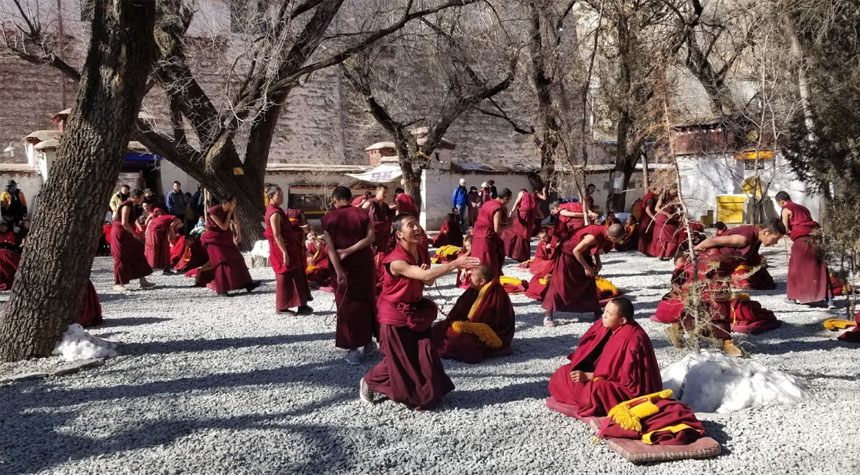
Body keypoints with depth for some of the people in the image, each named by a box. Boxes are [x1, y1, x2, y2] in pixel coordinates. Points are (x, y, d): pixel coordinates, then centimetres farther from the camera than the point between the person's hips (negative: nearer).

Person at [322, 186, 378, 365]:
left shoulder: (328, 218, -4)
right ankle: (368, 342, 25)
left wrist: (338, 271, -17)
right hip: (363, 265, 1)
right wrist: (350, 250, -14)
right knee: (367, 301, 17)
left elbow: (330, 247, -13)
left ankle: (352, 349, 6)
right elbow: (371, 237, -14)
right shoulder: (362, 214, -2)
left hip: (343, 267, -1)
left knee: (346, 306, 7)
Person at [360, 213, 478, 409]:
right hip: (396, 314, -7)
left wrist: (425, 272, -18)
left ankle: (426, 394, 23)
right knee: (399, 360, 4)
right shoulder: (396, 261, -29)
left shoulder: (422, 252, -3)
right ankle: (368, 382, 28)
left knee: (424, 355, 6)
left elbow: (428, 281, 6)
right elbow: (426, 275, -41)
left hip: (417, 310, 7)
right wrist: (455, 263, -46)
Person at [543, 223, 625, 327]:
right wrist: (586, 267, -18)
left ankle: (597, 312, 24)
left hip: (582, 254, 8)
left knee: (589, 283, 12)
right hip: (567, 254, -8)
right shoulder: (594, 236, -36)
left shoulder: (605, 232, -12)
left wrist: (597, 262, -5)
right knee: (560, 284, -9)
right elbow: (576, 251, -29)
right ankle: (548, 315, -3)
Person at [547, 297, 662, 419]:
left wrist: (588, 376, -26)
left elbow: (625, 376, -27)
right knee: (563, 374, 2)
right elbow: (587, 350, 8)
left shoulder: (632, 339, -28)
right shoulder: (605, 326, -5)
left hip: (627, 387, -8)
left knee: (596, 389, -37)